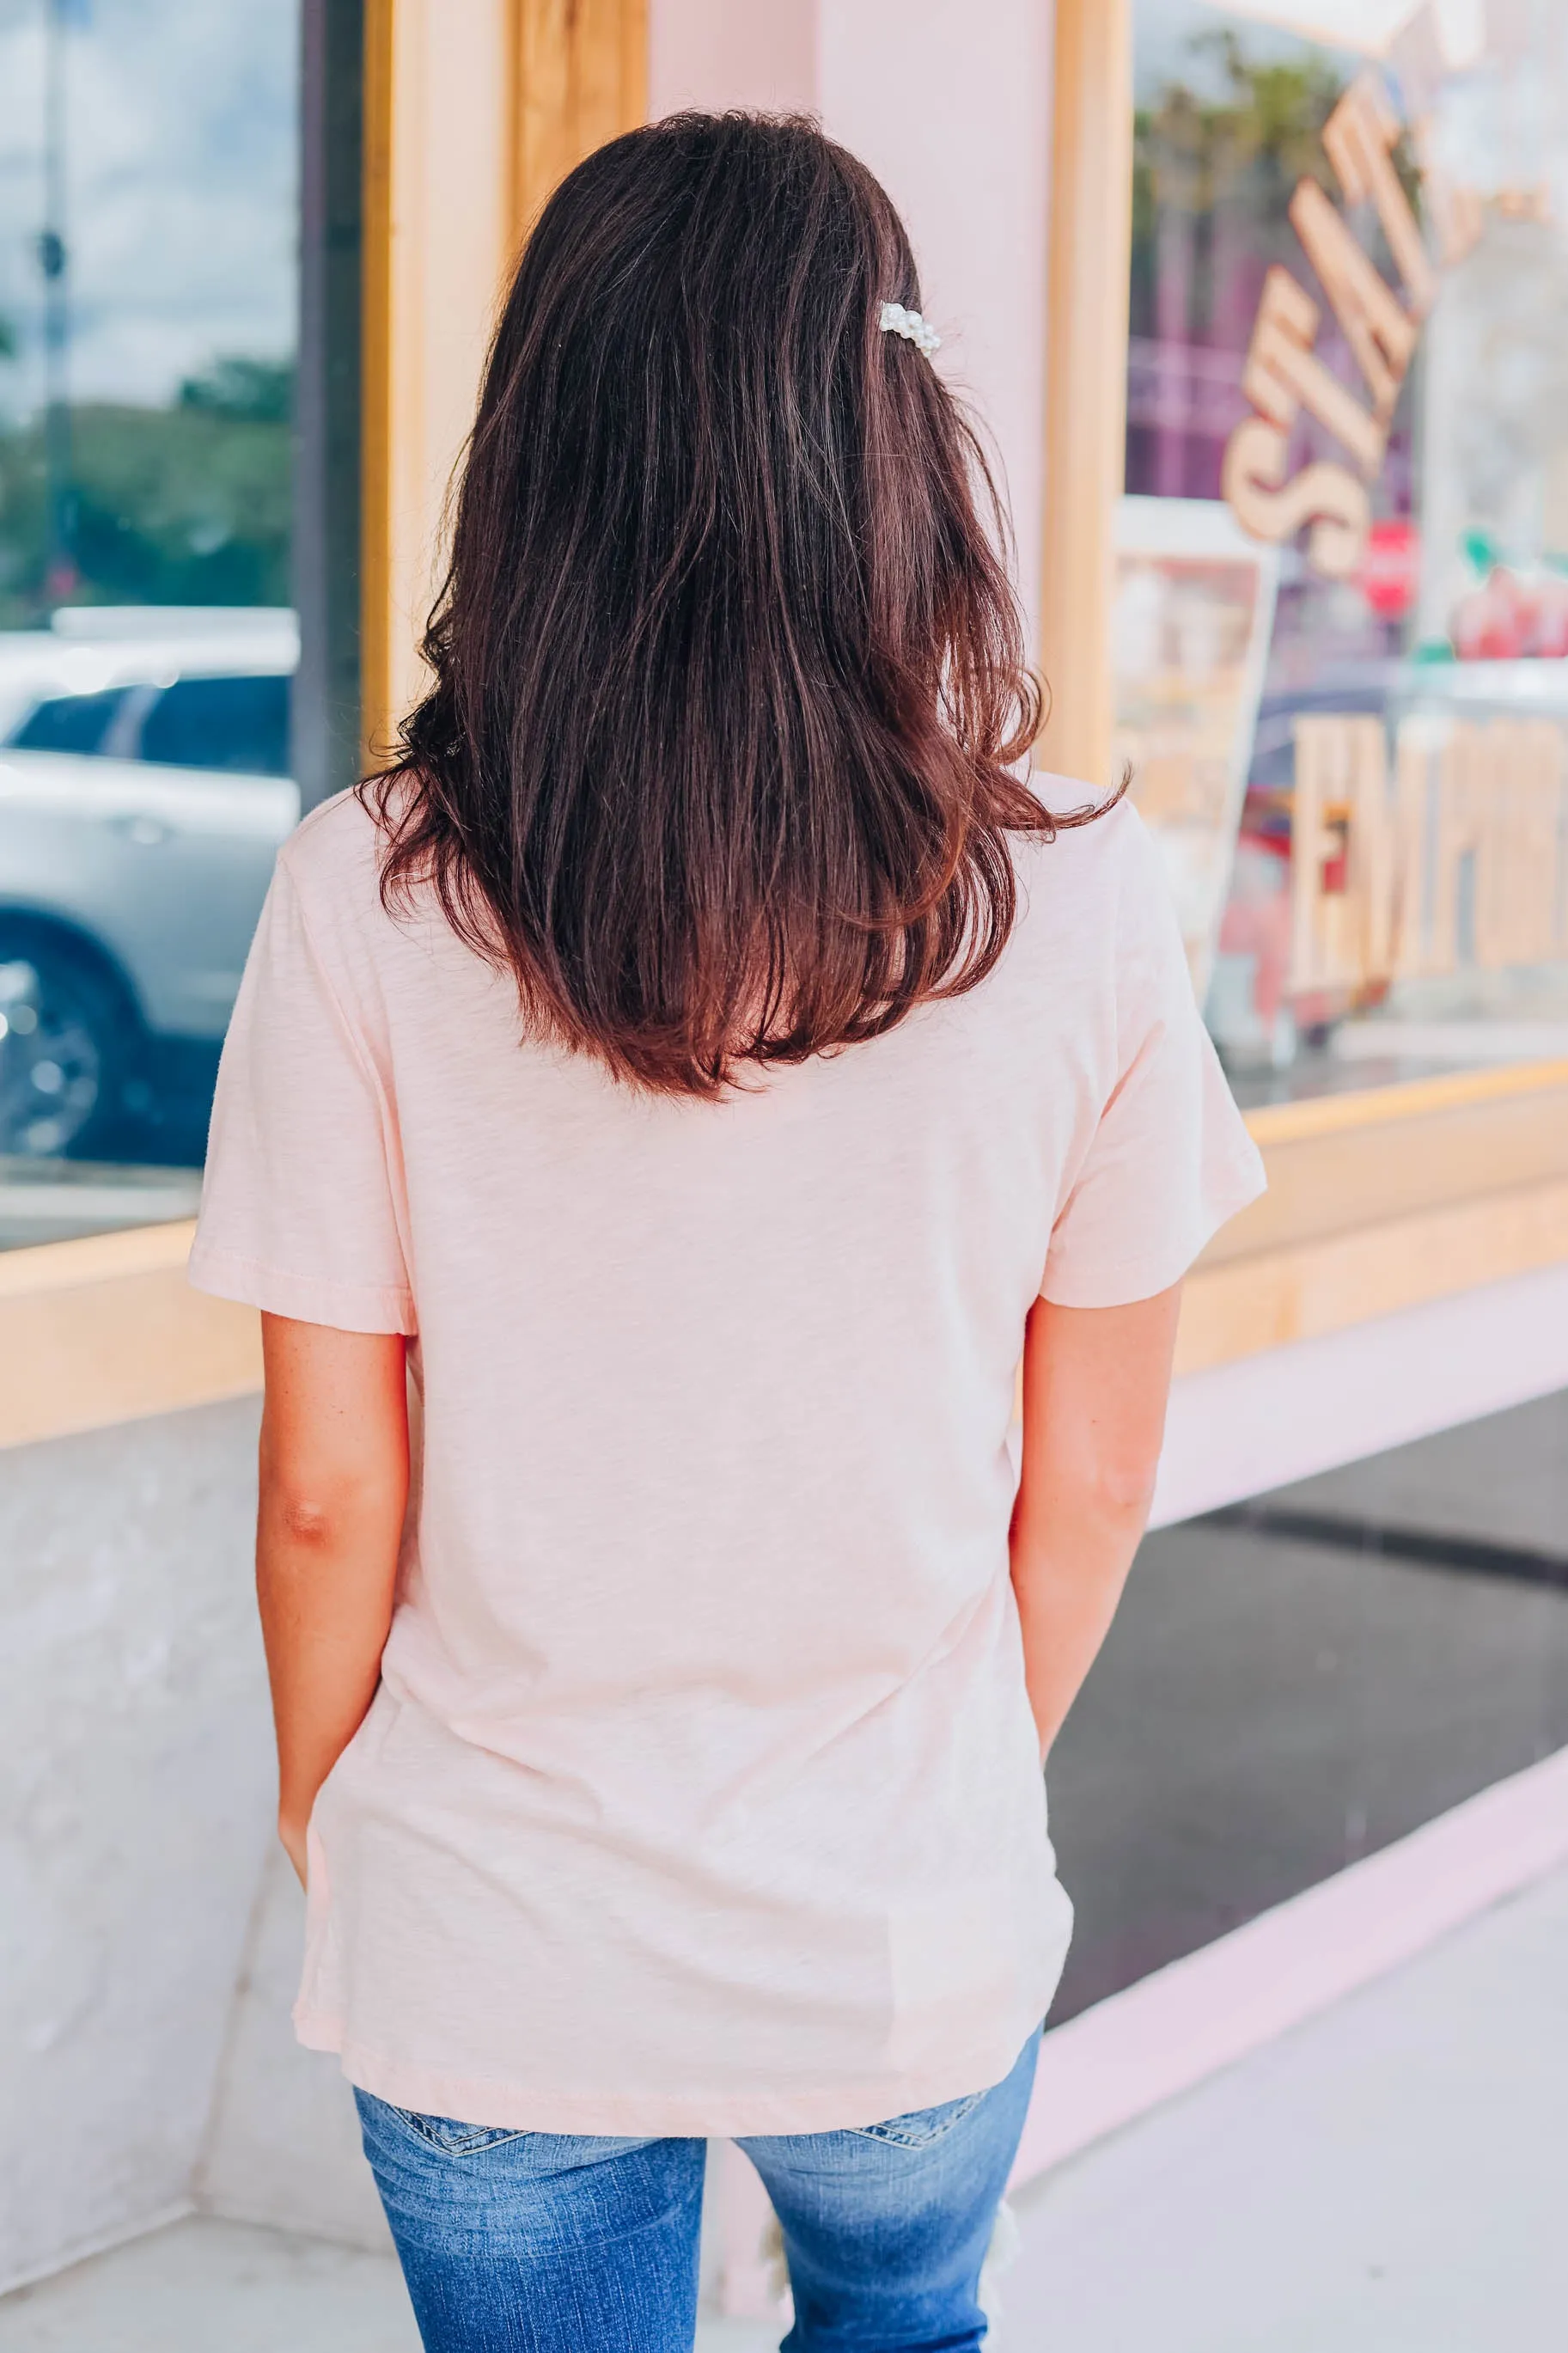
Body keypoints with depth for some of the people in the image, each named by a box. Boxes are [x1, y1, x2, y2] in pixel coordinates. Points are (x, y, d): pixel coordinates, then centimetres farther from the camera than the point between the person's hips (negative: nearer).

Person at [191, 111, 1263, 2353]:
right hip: (913, 1941, 1)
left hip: (493, 1955, -1)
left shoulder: (370, 898, -16)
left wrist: (319, 1802, 10)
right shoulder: (1075, 902, -14)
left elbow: (330, 1489, -10)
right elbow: (1094, 1476, -4)